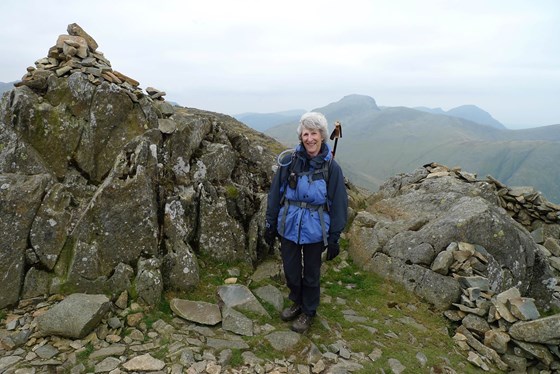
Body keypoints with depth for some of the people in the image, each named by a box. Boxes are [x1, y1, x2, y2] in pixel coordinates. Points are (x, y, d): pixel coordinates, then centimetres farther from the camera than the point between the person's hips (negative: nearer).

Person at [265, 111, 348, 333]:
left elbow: (339, 204, -5)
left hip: (314, 231, -2)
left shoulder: (331, 167, -10)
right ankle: (297, 303, 45)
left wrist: (334, 238, -5)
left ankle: (308, 312, 39)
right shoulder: (288, 161, -7)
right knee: (290, 270, 17)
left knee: (311, 274, 15)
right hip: (288, 227, 2)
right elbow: (274, 194, 1)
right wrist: (270, 225, 3)